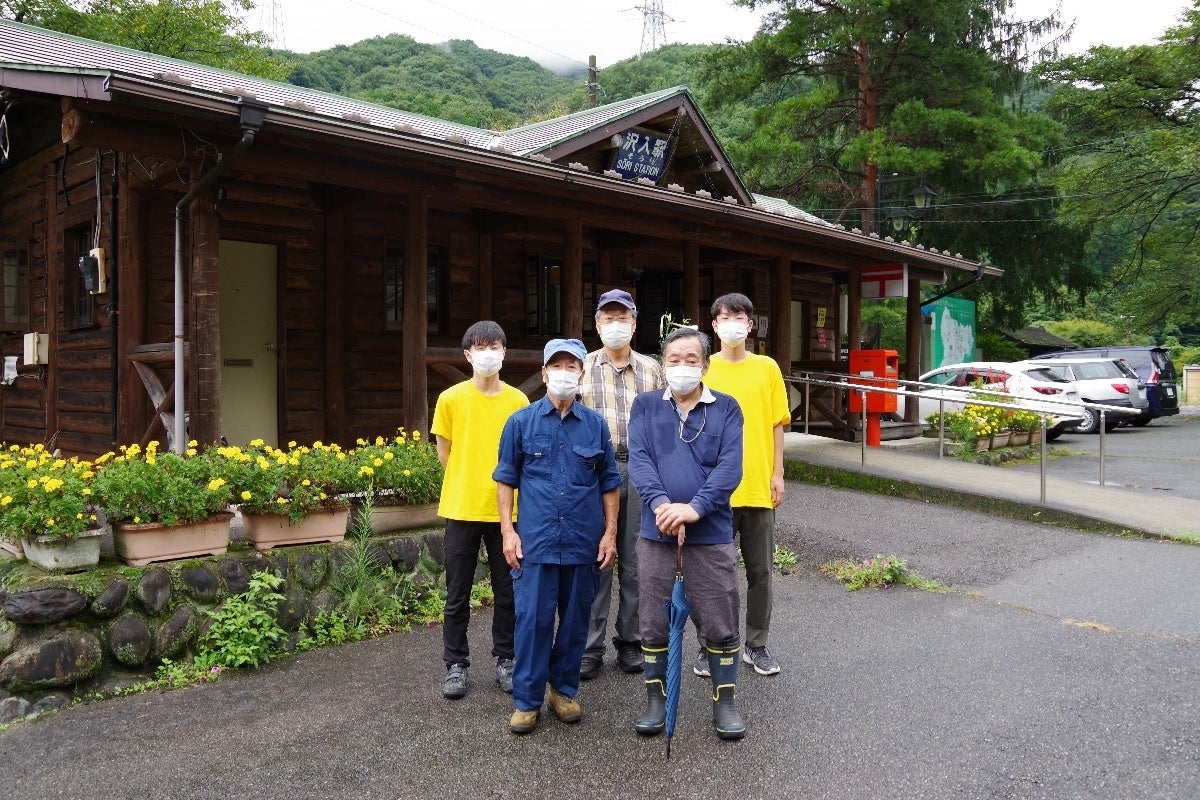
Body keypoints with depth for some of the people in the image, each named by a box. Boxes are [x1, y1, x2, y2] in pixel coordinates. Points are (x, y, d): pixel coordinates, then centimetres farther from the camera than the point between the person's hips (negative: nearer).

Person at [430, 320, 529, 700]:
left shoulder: (518, 401, -1)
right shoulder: (451, 399, -4)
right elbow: (445, 453, 5)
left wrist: (499, 481, 1)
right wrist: (471, 483, 3)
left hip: (506, 510, 1)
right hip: (462, 509, -1)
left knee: (508, 592, 10)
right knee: (458, 595, 8)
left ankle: (505, 660, 25)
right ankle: (456, 665, 21)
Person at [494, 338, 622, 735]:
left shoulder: (596, 424, 5)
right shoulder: (521, 422, 2)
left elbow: (609, 482, 10)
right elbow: (506, 479, 5)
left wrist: (610, 532, 5)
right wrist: (507, 530, -2)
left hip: (585, 542, 2)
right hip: (535, 540, -2)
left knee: (575, 620, 11)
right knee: (532, 620, 0)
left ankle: (563, 690, 27)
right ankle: (526, 700, 13)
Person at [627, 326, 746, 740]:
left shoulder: (726, 408, 4)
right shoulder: (645, 406, 7)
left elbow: (730, 466, -7)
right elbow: (638, 459, -5)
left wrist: (694, 508, -21)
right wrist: (661, 504, -22)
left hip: (711, 534, -1)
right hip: (655, 534, 1)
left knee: (720, 624, 6)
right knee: (653, 623, 10)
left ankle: (724, 702, 22)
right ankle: (655, 699, 25)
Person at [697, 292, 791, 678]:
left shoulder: (767, 368, 4)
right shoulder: (703, 369, 0)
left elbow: (777, 424, 6)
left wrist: (777, 473, 1)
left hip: (758, 486, 2)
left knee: (760, 571, 10)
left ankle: (756, 645, 25)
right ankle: (710, 647, 21)